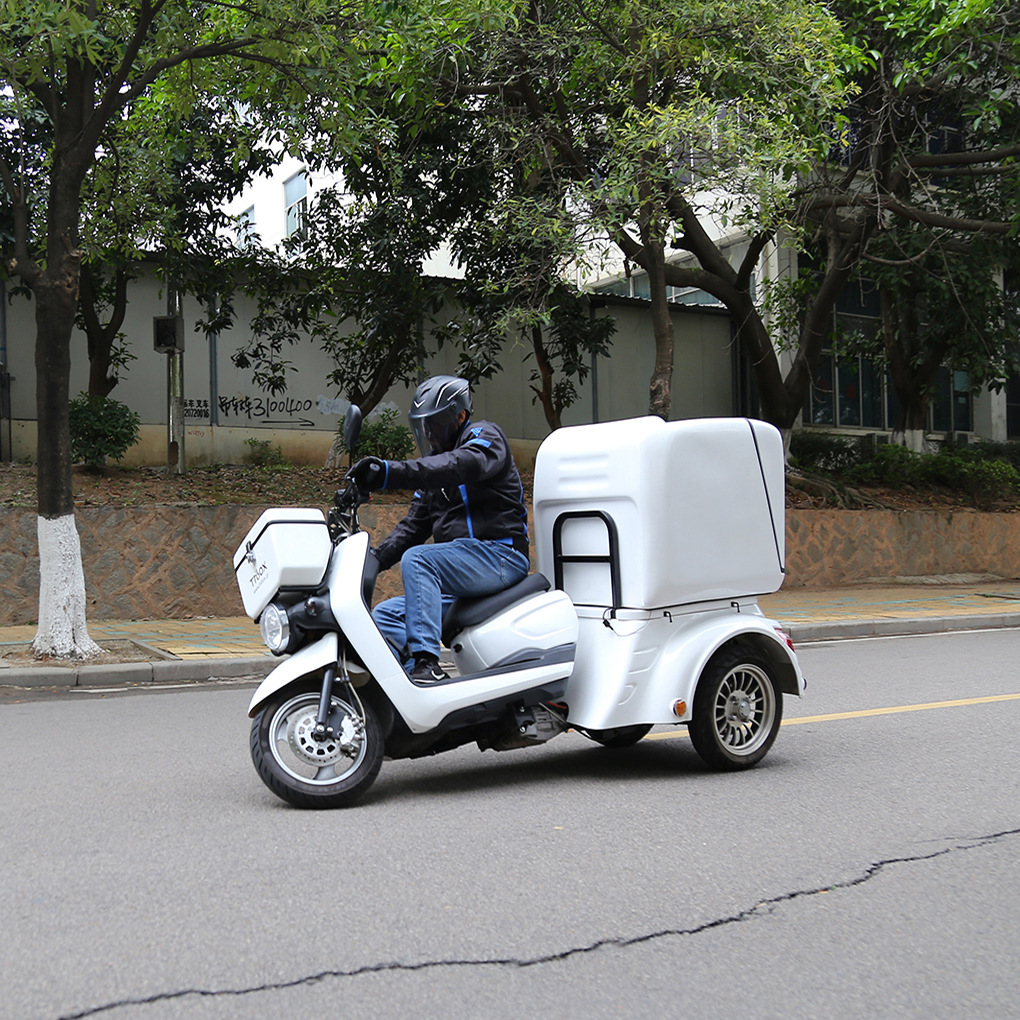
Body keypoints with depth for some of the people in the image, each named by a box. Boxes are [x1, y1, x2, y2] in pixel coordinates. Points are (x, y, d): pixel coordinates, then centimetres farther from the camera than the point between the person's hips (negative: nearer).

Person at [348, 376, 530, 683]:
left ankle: (427, 662, -35)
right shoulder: (433, 467, 24)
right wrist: (374, 560, 2)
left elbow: (460, 465, -25)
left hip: (499, 554, -9)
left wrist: (391, 472, -38)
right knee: (384, 615, -3)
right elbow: (414, 524, 20)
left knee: (417, 559, -29)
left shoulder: (486, 436, -1)